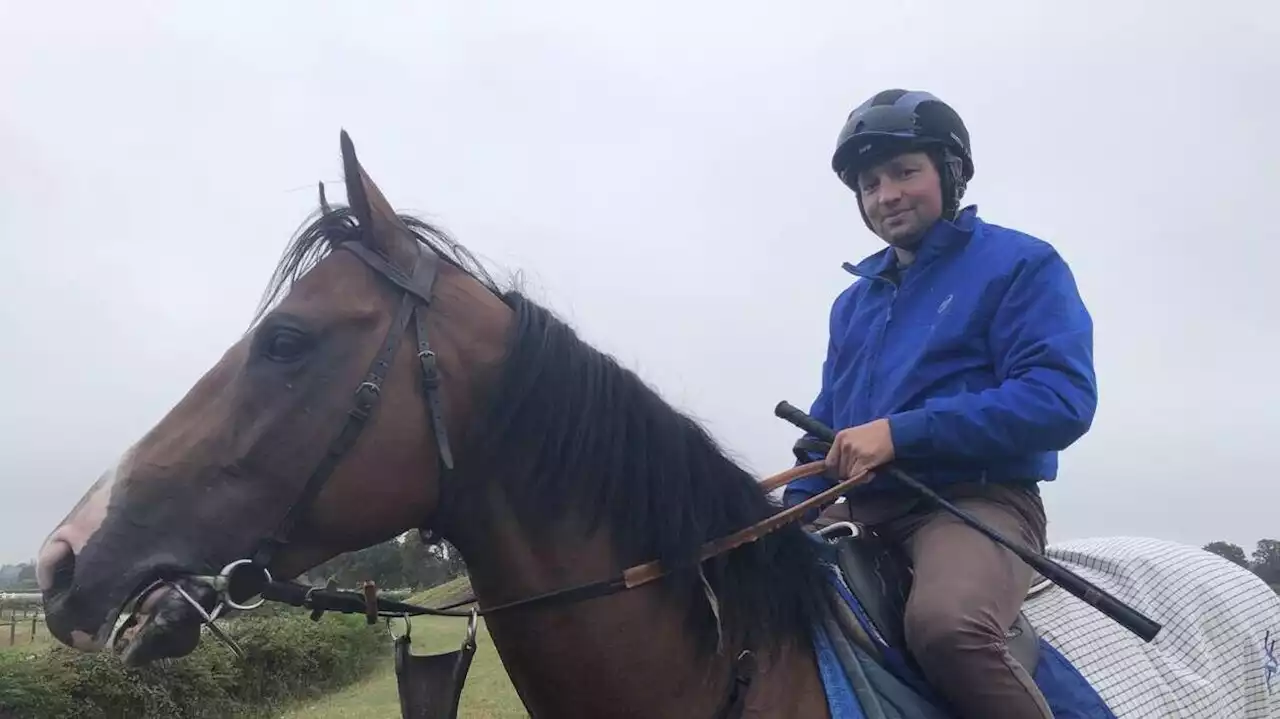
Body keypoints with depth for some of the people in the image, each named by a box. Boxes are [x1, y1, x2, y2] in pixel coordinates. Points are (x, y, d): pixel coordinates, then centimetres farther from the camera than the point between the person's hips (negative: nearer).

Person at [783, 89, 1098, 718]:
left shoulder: (1020, 265, 0)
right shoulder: (853, 301, 20)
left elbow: (1062, 399, -14)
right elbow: (827, 423, 26)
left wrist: (900, 432, -21)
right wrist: (795, 509, 7)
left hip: (976, 500, -7)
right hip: (859, 513, 7)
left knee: (943, 622, -37)